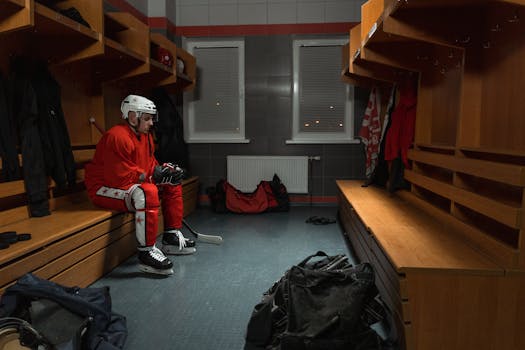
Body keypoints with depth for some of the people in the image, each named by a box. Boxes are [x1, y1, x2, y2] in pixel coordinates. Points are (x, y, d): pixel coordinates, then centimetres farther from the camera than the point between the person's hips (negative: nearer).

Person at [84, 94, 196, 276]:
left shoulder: (145, 136, 8)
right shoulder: (117, 137, -23)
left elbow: (150, 165, 13)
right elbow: (120, 178, -27)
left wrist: (162, 169, -9)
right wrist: (153, 176, -22)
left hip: (133, 184, 10)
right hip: (104, 189, -10)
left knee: (172, 184, 8)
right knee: (147, 192, -36)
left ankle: (171, 237, 12)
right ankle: (146, 252, -28)